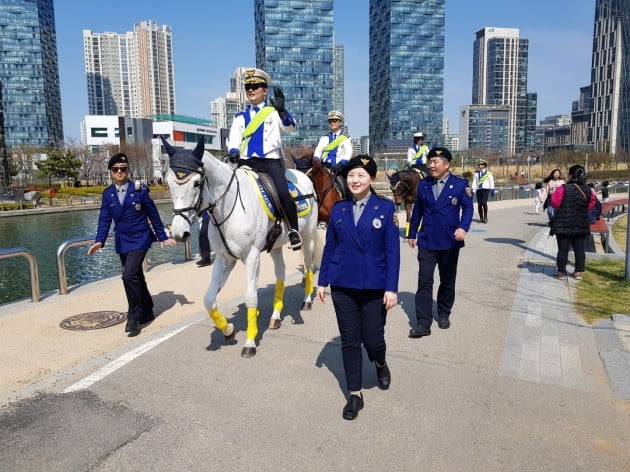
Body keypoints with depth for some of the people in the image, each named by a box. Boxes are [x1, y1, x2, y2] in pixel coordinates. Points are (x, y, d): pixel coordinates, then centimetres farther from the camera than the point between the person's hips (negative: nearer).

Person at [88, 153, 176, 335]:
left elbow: (153, 215, -1)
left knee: (129, 275, -19)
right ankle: (147, 312, 28)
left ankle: (134, 316, -6)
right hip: (122, 241, 5)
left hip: (140, 239, -5)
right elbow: (105, 219, 2)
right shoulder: (107, 194, 4)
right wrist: (99, 241, -11)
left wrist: (163, 237, 3)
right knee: (136, 277, 14)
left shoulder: (140, 190, -6)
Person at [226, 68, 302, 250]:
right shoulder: (241, 116, 19)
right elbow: (233, 137, 9)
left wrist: (281, 111, -27)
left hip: (270, 160, -4)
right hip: (246, 161, 4)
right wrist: (233, 151, -13)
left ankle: (294, 231, -9)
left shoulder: (274, 112, 10)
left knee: (282, 193, -25)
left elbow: (290, 126, -7)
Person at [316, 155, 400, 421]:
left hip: (374, 287, -2)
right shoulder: (339, 209, 3)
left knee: (373, 339, 5)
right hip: (343, 286, 2)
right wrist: (322, 281, 6)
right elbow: (329, 247, 7)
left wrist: (392, 288, -10)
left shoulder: (386, 208, -4)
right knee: (349, 341, 8)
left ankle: (380, 364, 41)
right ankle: (355, 394, 23)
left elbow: (392, 251, -6)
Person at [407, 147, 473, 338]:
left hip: (450, 242, -1)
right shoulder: (423, 184, 5)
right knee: (424, 282, -6)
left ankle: (444, 314, 33)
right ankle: (423, 323, -5)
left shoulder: (460, 184, -3)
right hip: (427, 241, 1)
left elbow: (467, 208, -6)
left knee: (447, 281, 14)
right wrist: (412, 234, 12)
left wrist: (464, 227, -24)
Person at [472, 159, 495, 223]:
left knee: (484, 203, -18)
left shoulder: (488, 173, 7)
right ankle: (481, 218, 10)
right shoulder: (476, 173, 14)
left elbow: (491, 182, 6)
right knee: (479, 204, -1)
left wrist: (492, 190, 0)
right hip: (478, 190, 3)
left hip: (486, 189, -3)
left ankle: (485, 217, -3)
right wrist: (473, 190, 3)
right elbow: (474, 182, 12)